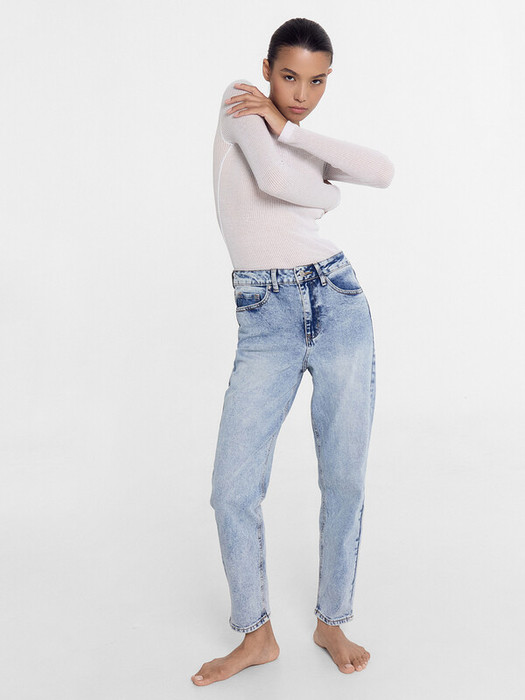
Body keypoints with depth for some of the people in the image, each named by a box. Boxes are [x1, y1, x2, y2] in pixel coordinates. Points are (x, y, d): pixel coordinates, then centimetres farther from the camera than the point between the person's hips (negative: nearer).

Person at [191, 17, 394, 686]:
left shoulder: (315, 146, 16)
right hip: (266, 324, -3)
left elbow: (383, 172, -6)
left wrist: (287, 128, -6)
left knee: (344, 479, 6)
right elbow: (274, 179, -15)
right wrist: (324, 193, 6)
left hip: (339, 308, 3)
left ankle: (332, 622, 28)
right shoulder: (240, 104, 5)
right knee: (234, 488, -4)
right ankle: (257, 634, 20)